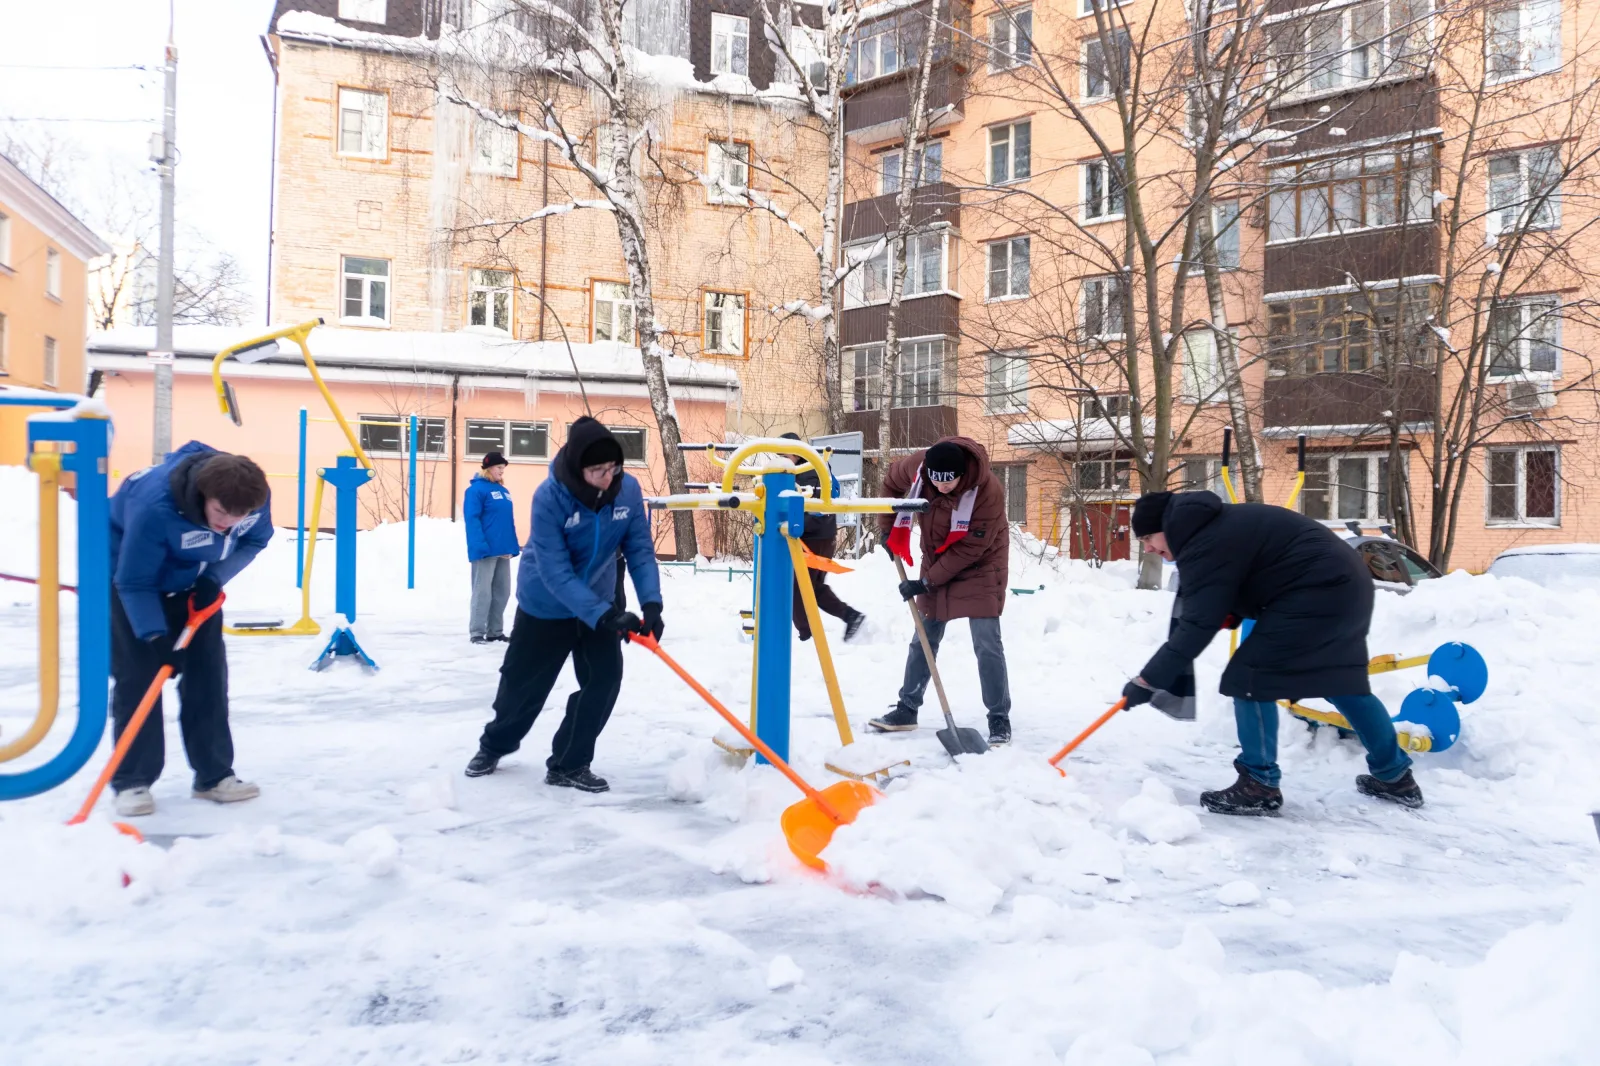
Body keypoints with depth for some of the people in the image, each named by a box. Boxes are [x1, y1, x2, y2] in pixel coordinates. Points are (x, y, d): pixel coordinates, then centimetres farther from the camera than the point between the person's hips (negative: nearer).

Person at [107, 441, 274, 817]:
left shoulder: (255, 497, -26)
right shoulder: (154, 507, -40)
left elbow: (254, 541, -7)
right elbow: (134, 582, -31)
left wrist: (214, 578, -23)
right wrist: (155, 636, -37)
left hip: (194, 583, 5)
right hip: (130, 574, -5)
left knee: (208, 672, 0)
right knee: (138, 676, -10)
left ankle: (214, 775, 9)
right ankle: (132, 781, 1)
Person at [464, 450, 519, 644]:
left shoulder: (504, 491, 16)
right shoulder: (476, 489, -8)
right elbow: (472, 520, -15)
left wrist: (514, 546, 11)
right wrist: (480, 546, -23)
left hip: (503, 550, 8)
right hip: (486, 550, -8)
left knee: (502, 592, 10)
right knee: (483, 592, -4)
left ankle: (495, 631, 19)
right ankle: (477, 632, 2)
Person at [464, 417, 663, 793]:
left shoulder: (628, 489, -18)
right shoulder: (549, 498, -30)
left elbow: (640, 550, -14)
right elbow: (556, 573, -32)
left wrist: (651, 604, -28)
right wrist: (604, 615, -40)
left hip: (599, 601, 3)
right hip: (545, 605, -3)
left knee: (605, 678, -8)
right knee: (522, 683, 11)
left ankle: (568, 765, 9)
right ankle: (494, 745, 41)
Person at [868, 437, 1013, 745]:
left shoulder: (988, 490, -32)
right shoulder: (917, 466, -19)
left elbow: (970, 548, -27)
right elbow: (891, 482, 6)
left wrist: (927, 582, -24)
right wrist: (889, 529, 3)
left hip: (979, 568, -5)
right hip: (936, 564, 5)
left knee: (987, 645, -9)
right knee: (923, 640, 12)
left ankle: (999, 719, 2)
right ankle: (907, 709, 24)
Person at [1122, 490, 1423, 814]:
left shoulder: (1205, 545, -18)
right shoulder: (1214, 527, 14)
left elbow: (1197, 625, -23)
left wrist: (1149, 680, -20)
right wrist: (1230, 615, 3)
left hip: (1317, 591, -11)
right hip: (1346, 583, 11)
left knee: (1250, 679, -7)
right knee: (1341, 680, 23)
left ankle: (1259, 787, -1)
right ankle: (1396, 777, 35)